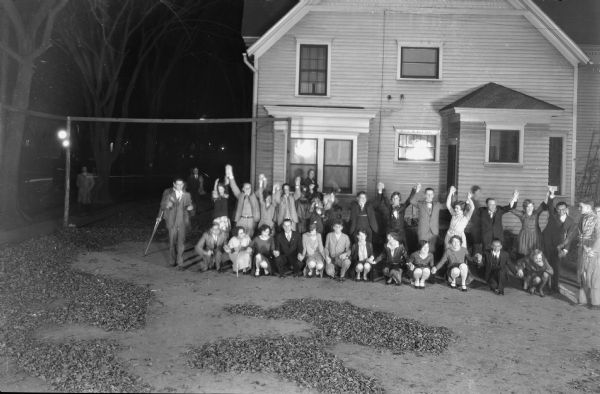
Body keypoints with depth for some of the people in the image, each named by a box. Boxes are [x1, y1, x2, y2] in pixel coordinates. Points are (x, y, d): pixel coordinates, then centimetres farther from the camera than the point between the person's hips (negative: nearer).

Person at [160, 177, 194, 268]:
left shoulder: (186, 195, 12)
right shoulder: (167, 193, 5)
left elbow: (190, 206, 16)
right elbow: (162, 207, 4)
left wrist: (190, 208, -8)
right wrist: (167, 205, -18)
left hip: (182, 222, 1)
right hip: (172, 222, -1)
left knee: (181, 243, -4)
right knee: (172, 243, 5)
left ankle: (180, 263, 0)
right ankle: (173, 260, 22)